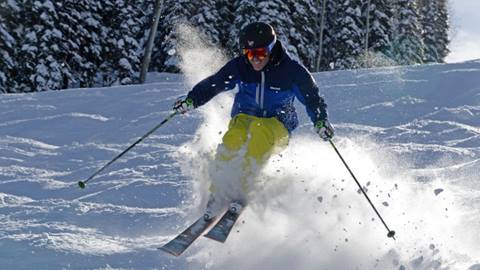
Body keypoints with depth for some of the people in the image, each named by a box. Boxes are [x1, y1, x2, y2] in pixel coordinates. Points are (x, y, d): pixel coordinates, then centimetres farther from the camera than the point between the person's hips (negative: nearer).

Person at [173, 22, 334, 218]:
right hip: (245, 117, 2)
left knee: (260, 129, -39)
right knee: (235, 136, -35)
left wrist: (321, 122, -19)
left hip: (277, 128, -2)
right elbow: (213, 84, 6)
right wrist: (191, 101, -10)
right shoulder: (239, 66, -4)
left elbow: (313, 99, -1)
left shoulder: (292, 70, -10)